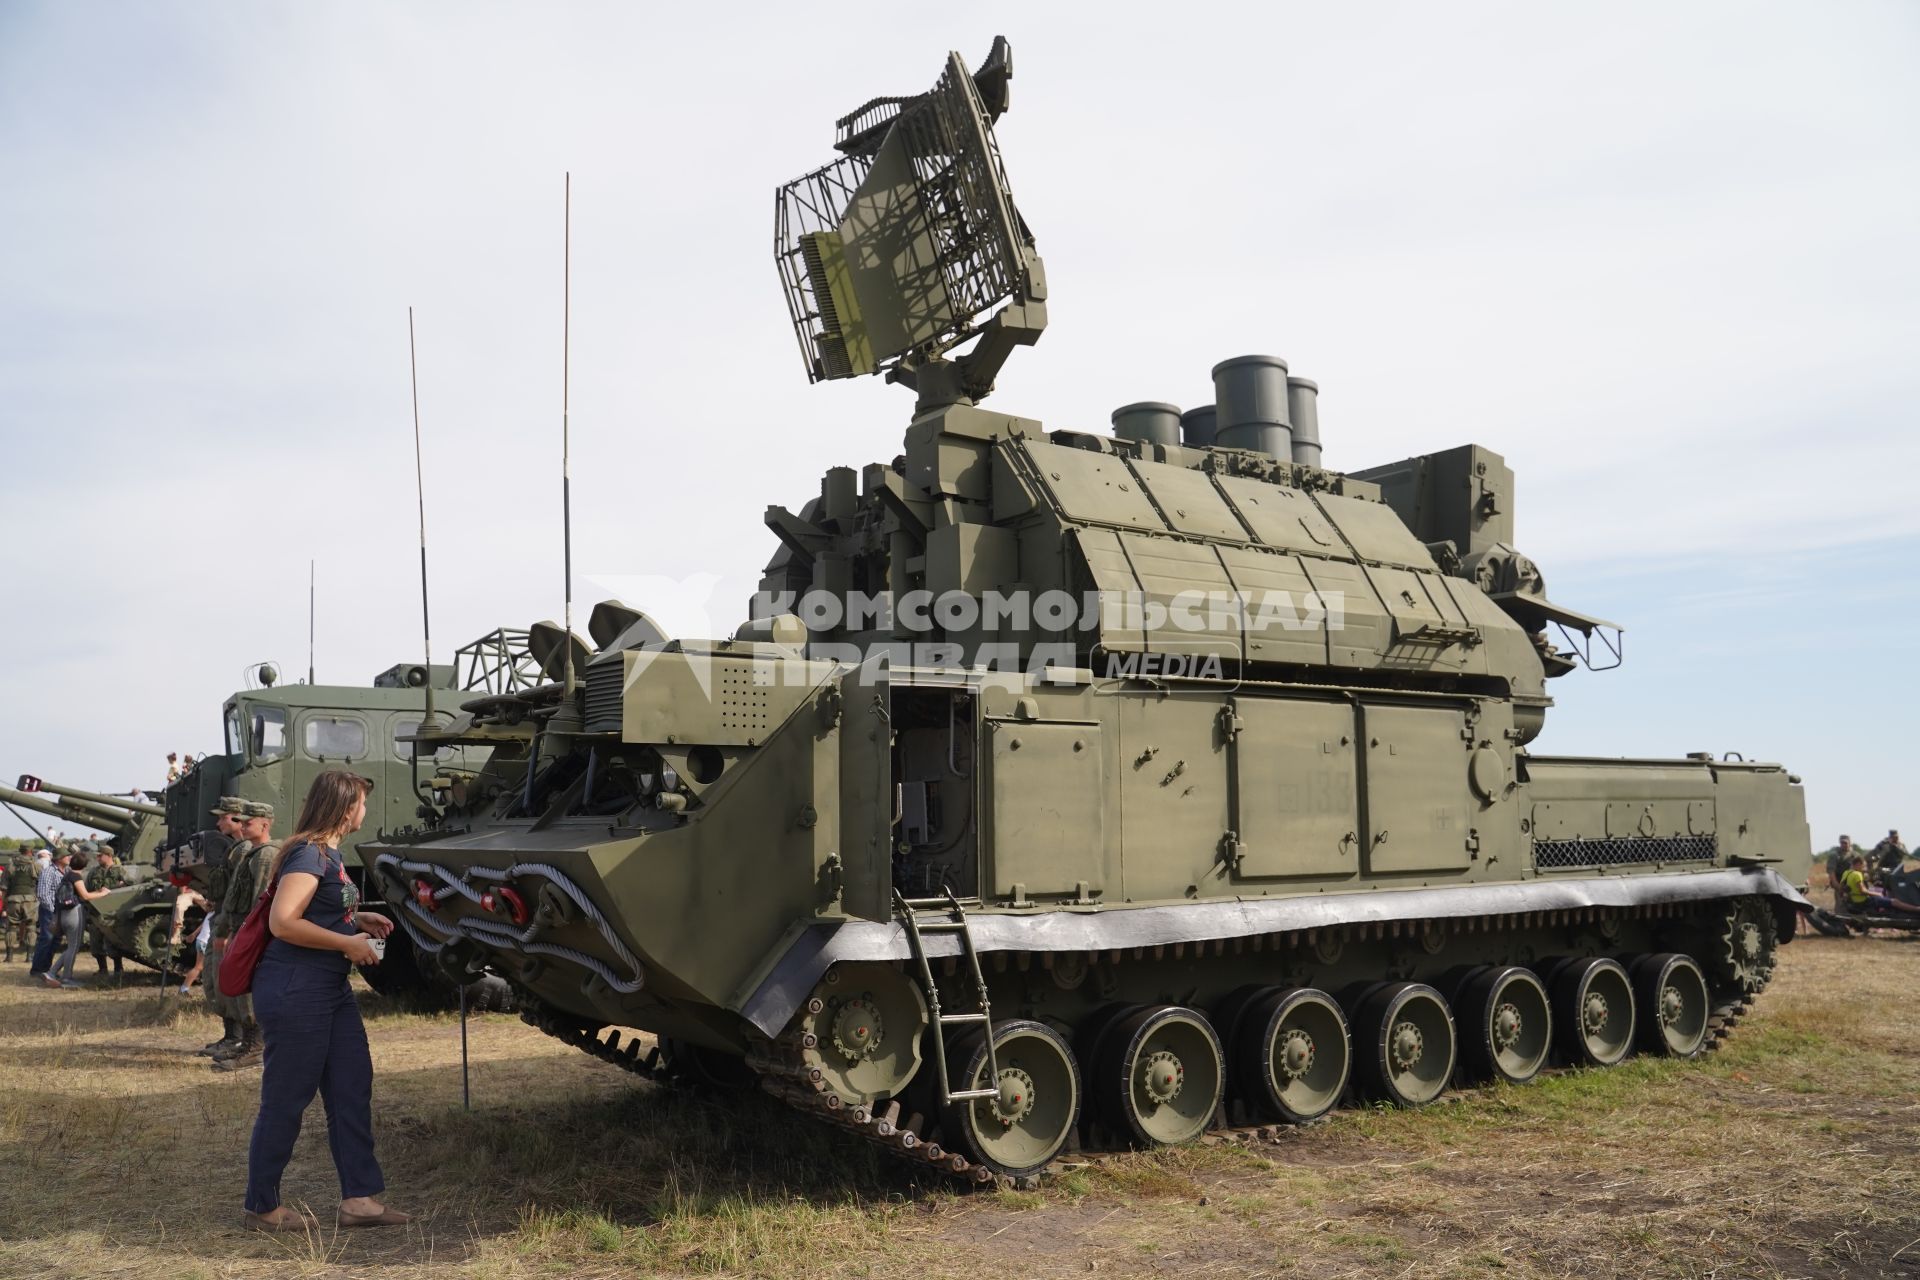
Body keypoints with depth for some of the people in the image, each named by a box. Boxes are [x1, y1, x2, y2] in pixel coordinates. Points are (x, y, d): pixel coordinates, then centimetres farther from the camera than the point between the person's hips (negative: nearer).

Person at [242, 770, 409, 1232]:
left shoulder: (329, 853, 13)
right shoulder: (308, 854, -16)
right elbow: (283, 922, -25)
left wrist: (357, 919, 11)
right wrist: (347, 943, -18)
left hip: (331, 992, 10)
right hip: (293, 992, -10)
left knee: (353, 1088, 8)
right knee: (285, 1101, 3)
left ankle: (359, 1198, 13)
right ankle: (263, 1207, 18)